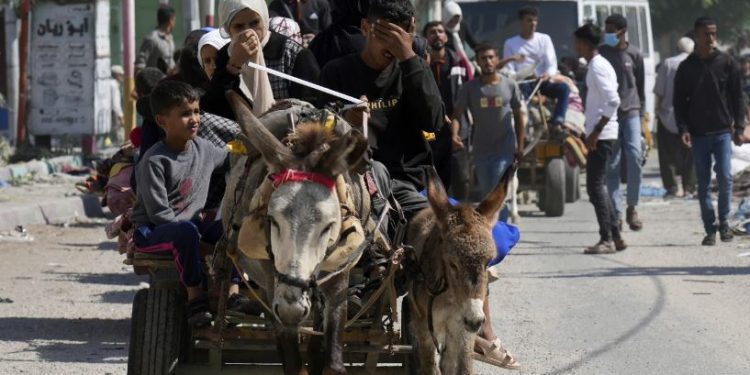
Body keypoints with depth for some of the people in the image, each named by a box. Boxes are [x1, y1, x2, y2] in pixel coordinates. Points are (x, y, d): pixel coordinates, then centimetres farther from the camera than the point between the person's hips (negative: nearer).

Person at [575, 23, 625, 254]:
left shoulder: (598, 68, -14)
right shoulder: (599, 65, 17)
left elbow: (613, 101, -23)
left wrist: (595, 132, -22)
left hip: (601, 136, -10)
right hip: (600, 135, 10)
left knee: (595, 186, -9)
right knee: (598, 186, 13)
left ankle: (607, 239, -10)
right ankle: (614, 237, 15)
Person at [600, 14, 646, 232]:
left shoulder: (634, 55, 5)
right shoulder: (601, 53, 5)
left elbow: (641, 86, 11)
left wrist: (641, 113, 6)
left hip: (630, 112, 0)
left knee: (635, 157, -14)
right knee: (612, 164, -2)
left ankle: (632, 208, 1)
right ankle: (616, 213, 1)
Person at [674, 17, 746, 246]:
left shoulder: (726, 63, 3)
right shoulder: (686, 68, 4)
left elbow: (737, 98, 5)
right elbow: (679, 101, 6)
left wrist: (739, 127, -3)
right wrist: (683, 129, -6)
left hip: (723, 132, -1)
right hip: (698, 134, 1)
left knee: (725, 177, -10)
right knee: (703, 184, 2)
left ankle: (723, 220, 9)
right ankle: (710, 229, 8)